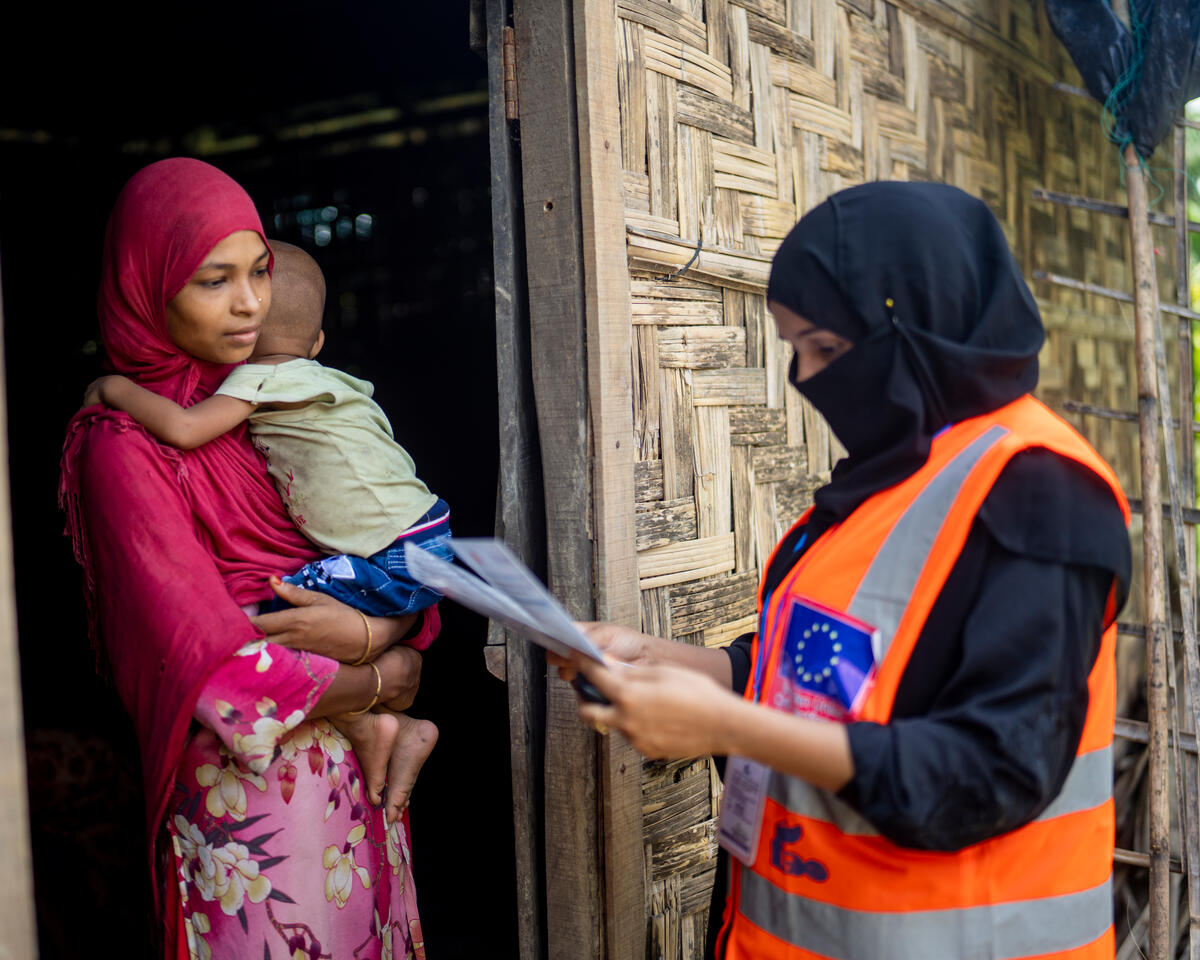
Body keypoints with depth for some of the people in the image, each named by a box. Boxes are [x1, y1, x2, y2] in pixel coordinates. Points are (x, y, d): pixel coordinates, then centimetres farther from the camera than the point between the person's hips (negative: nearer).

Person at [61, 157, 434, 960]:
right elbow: (221, 677, -20)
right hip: (251, 786, -6)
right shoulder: (124, 446, -14)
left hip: (355, 765, 6)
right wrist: (379, 680, -8)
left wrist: (375, 629, -15)